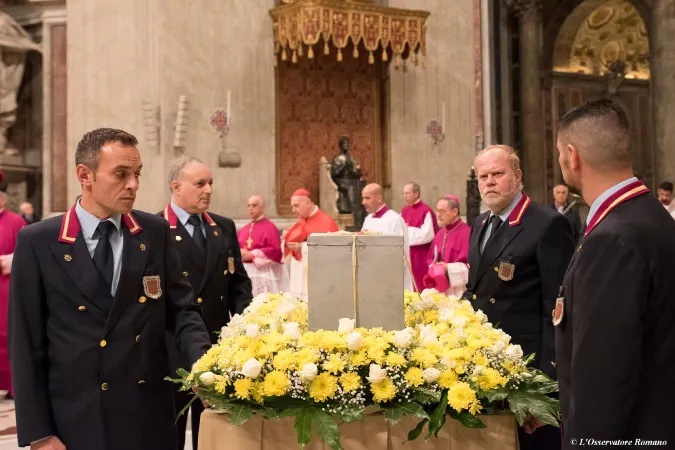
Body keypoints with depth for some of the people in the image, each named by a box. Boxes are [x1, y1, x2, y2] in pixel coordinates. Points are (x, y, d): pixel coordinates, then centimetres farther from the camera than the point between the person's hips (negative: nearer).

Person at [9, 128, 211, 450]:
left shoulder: (156, 232, 2)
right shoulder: (38, 242, -5)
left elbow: (182, 308, 5)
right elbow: (26, 342, -4)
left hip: (150, 417, 3)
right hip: (76, 420, -2)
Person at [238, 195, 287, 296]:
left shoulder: (270, 228, -5)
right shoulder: (243, 230, 15)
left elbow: (276, 251, -14)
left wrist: (252, 255, -16)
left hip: (263, 273, -6)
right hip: (244, 272, 6)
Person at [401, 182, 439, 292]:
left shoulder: (426, 211, -11)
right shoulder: (404, 211, 10)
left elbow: (428, 234, -16)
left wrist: (408, 230, -11)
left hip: (421, 257, -6)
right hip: (407, 255, 6)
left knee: (420, 286, -2)